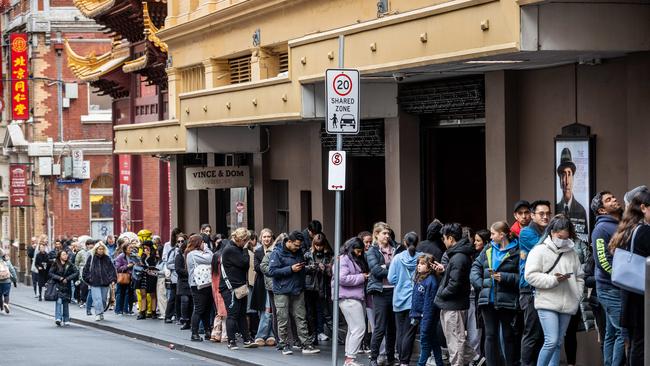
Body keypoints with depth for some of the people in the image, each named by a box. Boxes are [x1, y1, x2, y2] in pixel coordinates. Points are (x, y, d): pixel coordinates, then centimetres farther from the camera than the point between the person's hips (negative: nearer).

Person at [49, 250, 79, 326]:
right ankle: (58, 318, -20)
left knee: (66, 303, 5)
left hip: (67, 287, 2)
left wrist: (68, 279, -12)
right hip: (58, 286, -2)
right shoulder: (56, 264, -1)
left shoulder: (69, 265, 3)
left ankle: (66, 320, 13)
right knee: (59, 301, -16)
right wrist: (59, 278, -14)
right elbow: (51, 273, -2)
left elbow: (76, 272, -3)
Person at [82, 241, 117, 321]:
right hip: (94, 283, -3)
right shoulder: (91, 258, 2)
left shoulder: (107, 258, 7)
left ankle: (101, 313, 22)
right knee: (97, 299, -14)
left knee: (103, 299, 8)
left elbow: (112, 269, 8)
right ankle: (98, 314, -17)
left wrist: (113, 279, -1)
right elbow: (86, 269, 6)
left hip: (105, 282, 3)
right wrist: (88, 279, 0)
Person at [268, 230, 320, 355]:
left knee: (301, 319, 3)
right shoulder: (277, 253, -9)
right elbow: (272, 271, -17)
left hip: (298, 291, 5)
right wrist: (291, 269, -19)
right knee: (283, 320, 1)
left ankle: (305, 345, 3)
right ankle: (284, 345, 10)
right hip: (282, 292, -5)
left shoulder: (299, 252, 11)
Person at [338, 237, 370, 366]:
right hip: (349, 299, -10)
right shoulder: (343, 260, -8)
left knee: (353, 329, 10)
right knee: (359, 328, -14)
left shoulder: (358, 260, 20)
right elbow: (342, 278, -19)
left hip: (359, 298, 10)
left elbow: (364, 274, 37)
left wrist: (367, 275, 14)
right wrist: (361, 277, -13)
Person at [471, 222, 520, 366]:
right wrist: (479, 283, 3)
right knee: (490, 335, 7)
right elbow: (476, 266, 17)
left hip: (507, 301, -5)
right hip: (488, 300, 5)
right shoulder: (488, 250, 12)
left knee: (508, 336, 6)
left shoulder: (516, 252, -8)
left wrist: (504, 277, -18)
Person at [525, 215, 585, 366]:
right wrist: (553, 280, -17)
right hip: (547, 303, -6)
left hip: (567, 305, 6)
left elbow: (579, 278, 20)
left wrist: (577, 297, 6)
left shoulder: (572, 253, 13)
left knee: (558, 343, 9)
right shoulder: (540, 251, -3)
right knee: (551, 341, -16)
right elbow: (531, 275, -10)